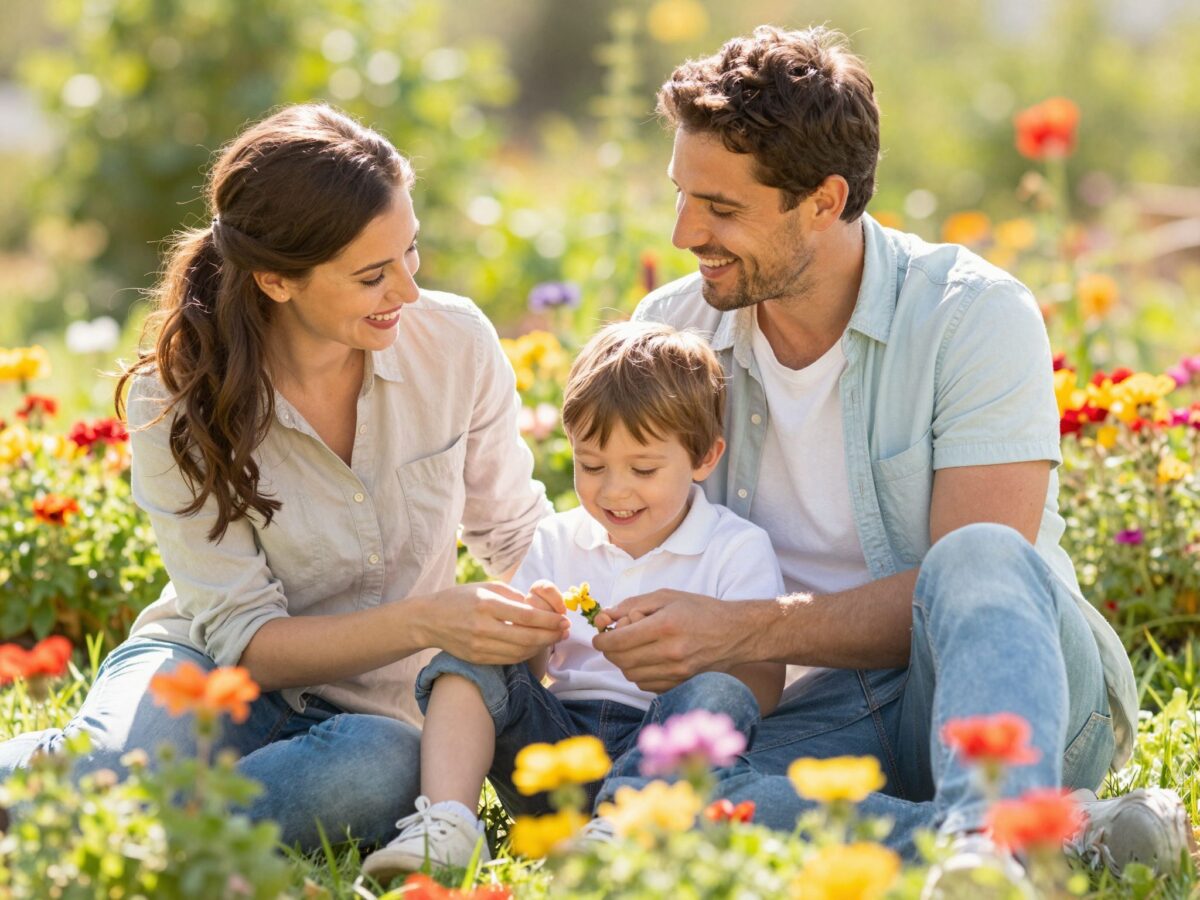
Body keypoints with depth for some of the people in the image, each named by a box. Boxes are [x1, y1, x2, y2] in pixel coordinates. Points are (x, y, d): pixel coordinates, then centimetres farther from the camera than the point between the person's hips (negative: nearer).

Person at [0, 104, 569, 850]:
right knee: (118, 766, -40)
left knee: (381, 768, -37)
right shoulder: (176, 403, -15)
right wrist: (427, 623, -30)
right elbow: (245, 637, -15)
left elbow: (514, 533, 7)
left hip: (373, 711, 3)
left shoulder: (457, 345, -9)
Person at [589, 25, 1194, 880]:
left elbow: (974, 582, -17)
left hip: (1022, 681, -3)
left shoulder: (975, 316, -9)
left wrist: (742, 631, -24)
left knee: (978, 558, -39)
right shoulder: (668, 331, 7)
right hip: (820, 713, 3)